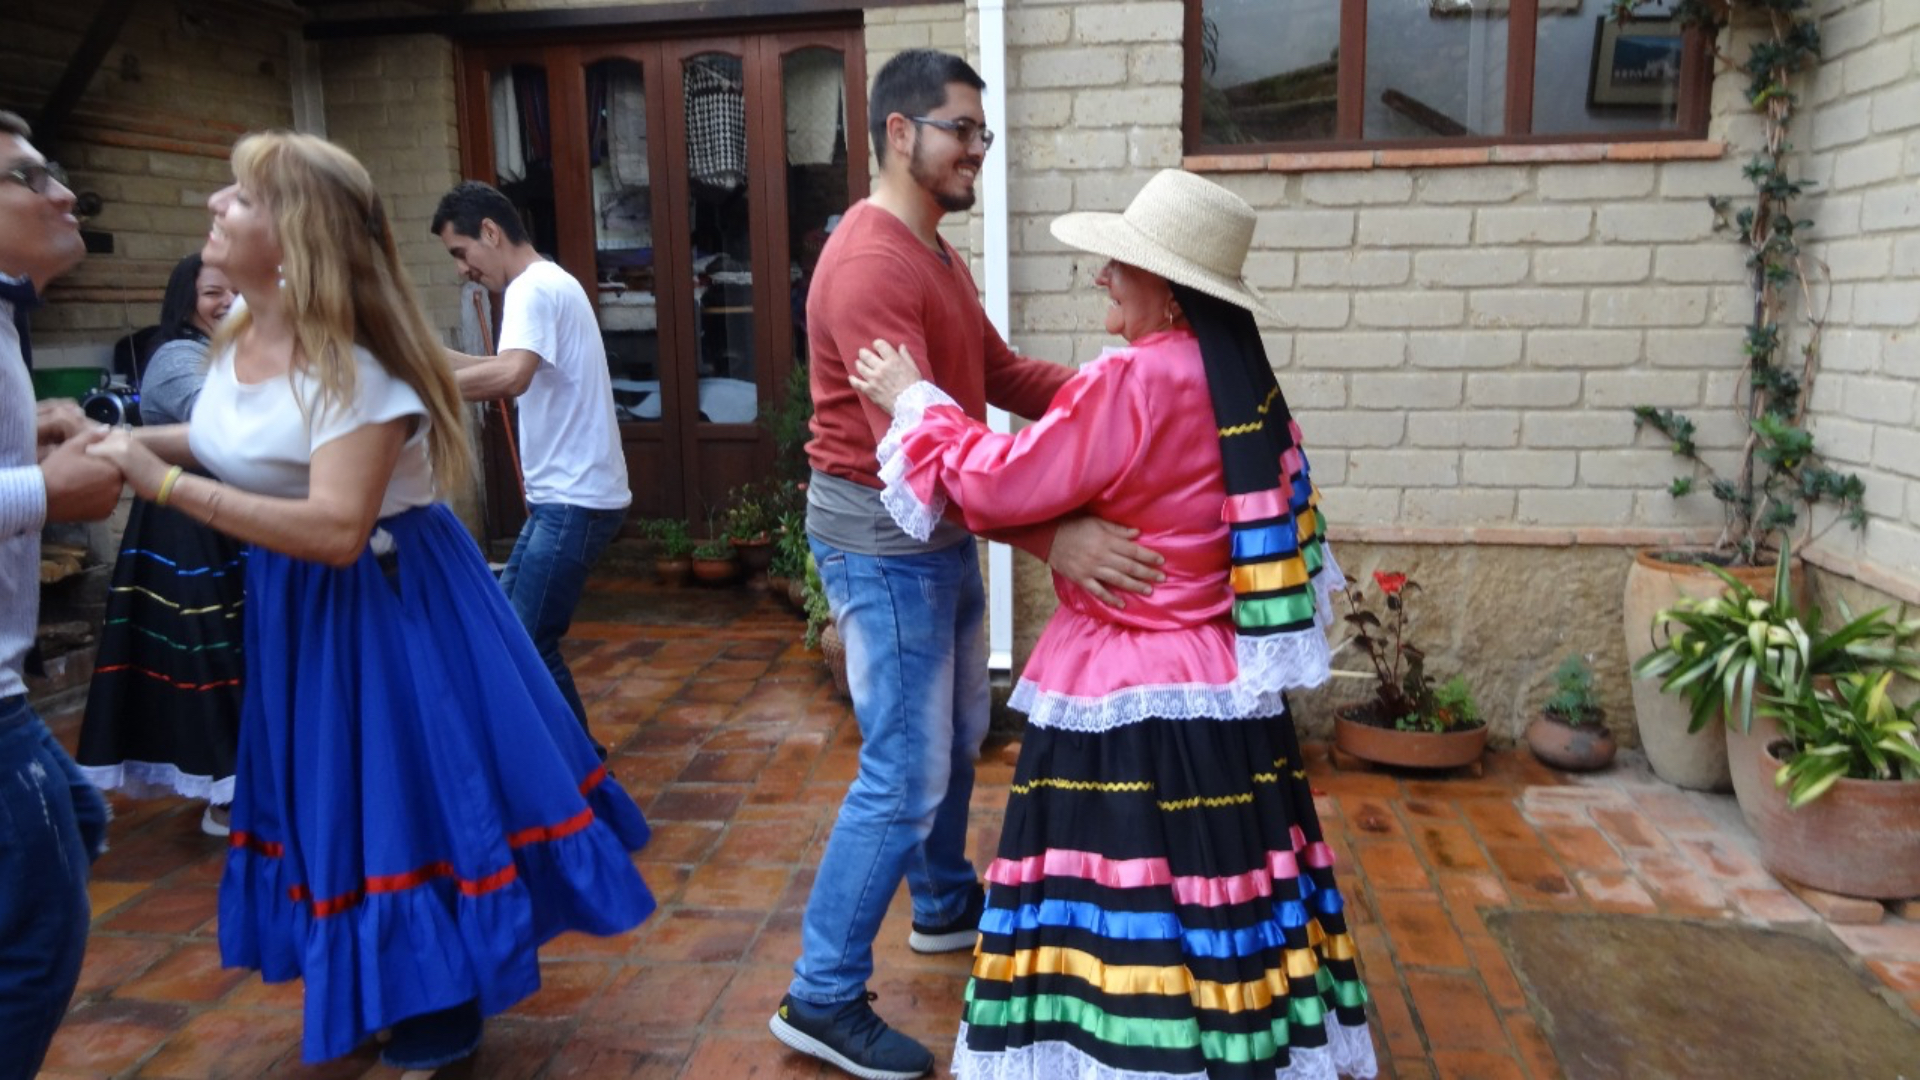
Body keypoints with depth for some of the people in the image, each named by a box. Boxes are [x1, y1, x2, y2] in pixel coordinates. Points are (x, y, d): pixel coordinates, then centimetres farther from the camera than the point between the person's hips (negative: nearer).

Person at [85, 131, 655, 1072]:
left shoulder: (348, 364, -26)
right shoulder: (239, 324, -1)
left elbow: (337, 531, -34)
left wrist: (165, 483, -32)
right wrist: (135, 440, 2)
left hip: (378, 601, -8)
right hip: (292, 604, 9)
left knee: (408, 790, 4)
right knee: (335, 798, 19)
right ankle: (379, 990, 41)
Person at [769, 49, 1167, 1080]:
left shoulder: (936, 254, 12)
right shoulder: (870, 265, -22)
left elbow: (1001, 373, 10)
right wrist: (1050, 536, -38)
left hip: (942, 535, 10)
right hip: (885, 544, -10)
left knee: (956, 736, 22)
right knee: (905, 775, -4)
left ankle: (945, 904, 43)